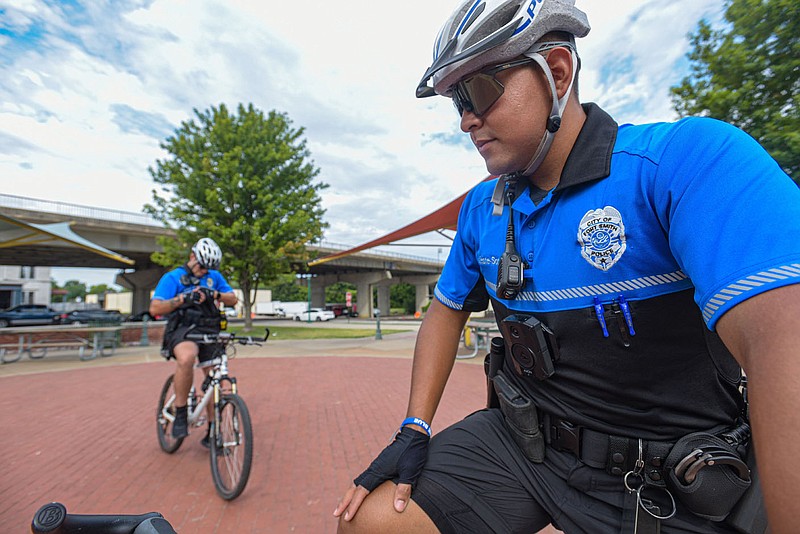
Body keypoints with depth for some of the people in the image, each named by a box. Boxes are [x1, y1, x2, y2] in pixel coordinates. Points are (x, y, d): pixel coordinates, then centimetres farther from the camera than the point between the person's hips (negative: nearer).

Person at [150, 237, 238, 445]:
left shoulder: (215, 277, 15)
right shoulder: (173, 277, 3)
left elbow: (233, 300, 9)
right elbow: (155, 308, -5)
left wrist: (215, 294, -10)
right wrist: (183, 298, -19)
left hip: (209, 331, 4)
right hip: (182, 330, -4)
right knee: (186, 357, -37)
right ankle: (180, 413, -17)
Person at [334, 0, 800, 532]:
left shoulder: (688, 157, -18)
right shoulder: (481, 208, 0)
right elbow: (447, 310, 7)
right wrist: (413, 430, 1)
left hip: (675, 489, -3)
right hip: (520, 441, 4)